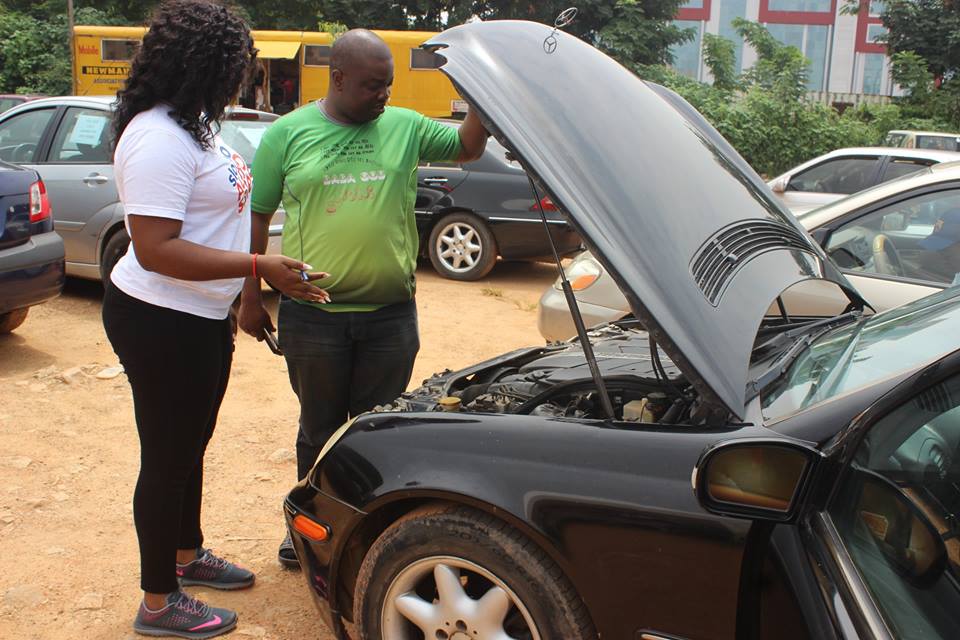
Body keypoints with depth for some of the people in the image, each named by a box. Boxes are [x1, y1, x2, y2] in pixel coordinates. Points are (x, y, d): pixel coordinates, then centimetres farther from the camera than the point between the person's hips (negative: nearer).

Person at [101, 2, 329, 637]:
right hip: (162, 325, -10)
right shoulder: (158, 139, -25)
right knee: (168, 459, 3)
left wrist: (242, 293, 22)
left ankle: (188, 554, 43)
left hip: (202, 318, 10)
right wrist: (258, 267, -30)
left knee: (192, 446, 23)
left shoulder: (193, 124, 8)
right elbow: (155, 250, -30)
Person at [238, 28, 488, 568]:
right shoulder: (288, 134, 0)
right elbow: (258, 216, 4)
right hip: (313, 315, -2)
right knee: (321, 431, 11)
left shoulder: (405, 127, 6)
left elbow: (466, 147, 7)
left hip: (391, 313, 2)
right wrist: (251, 297, 3)